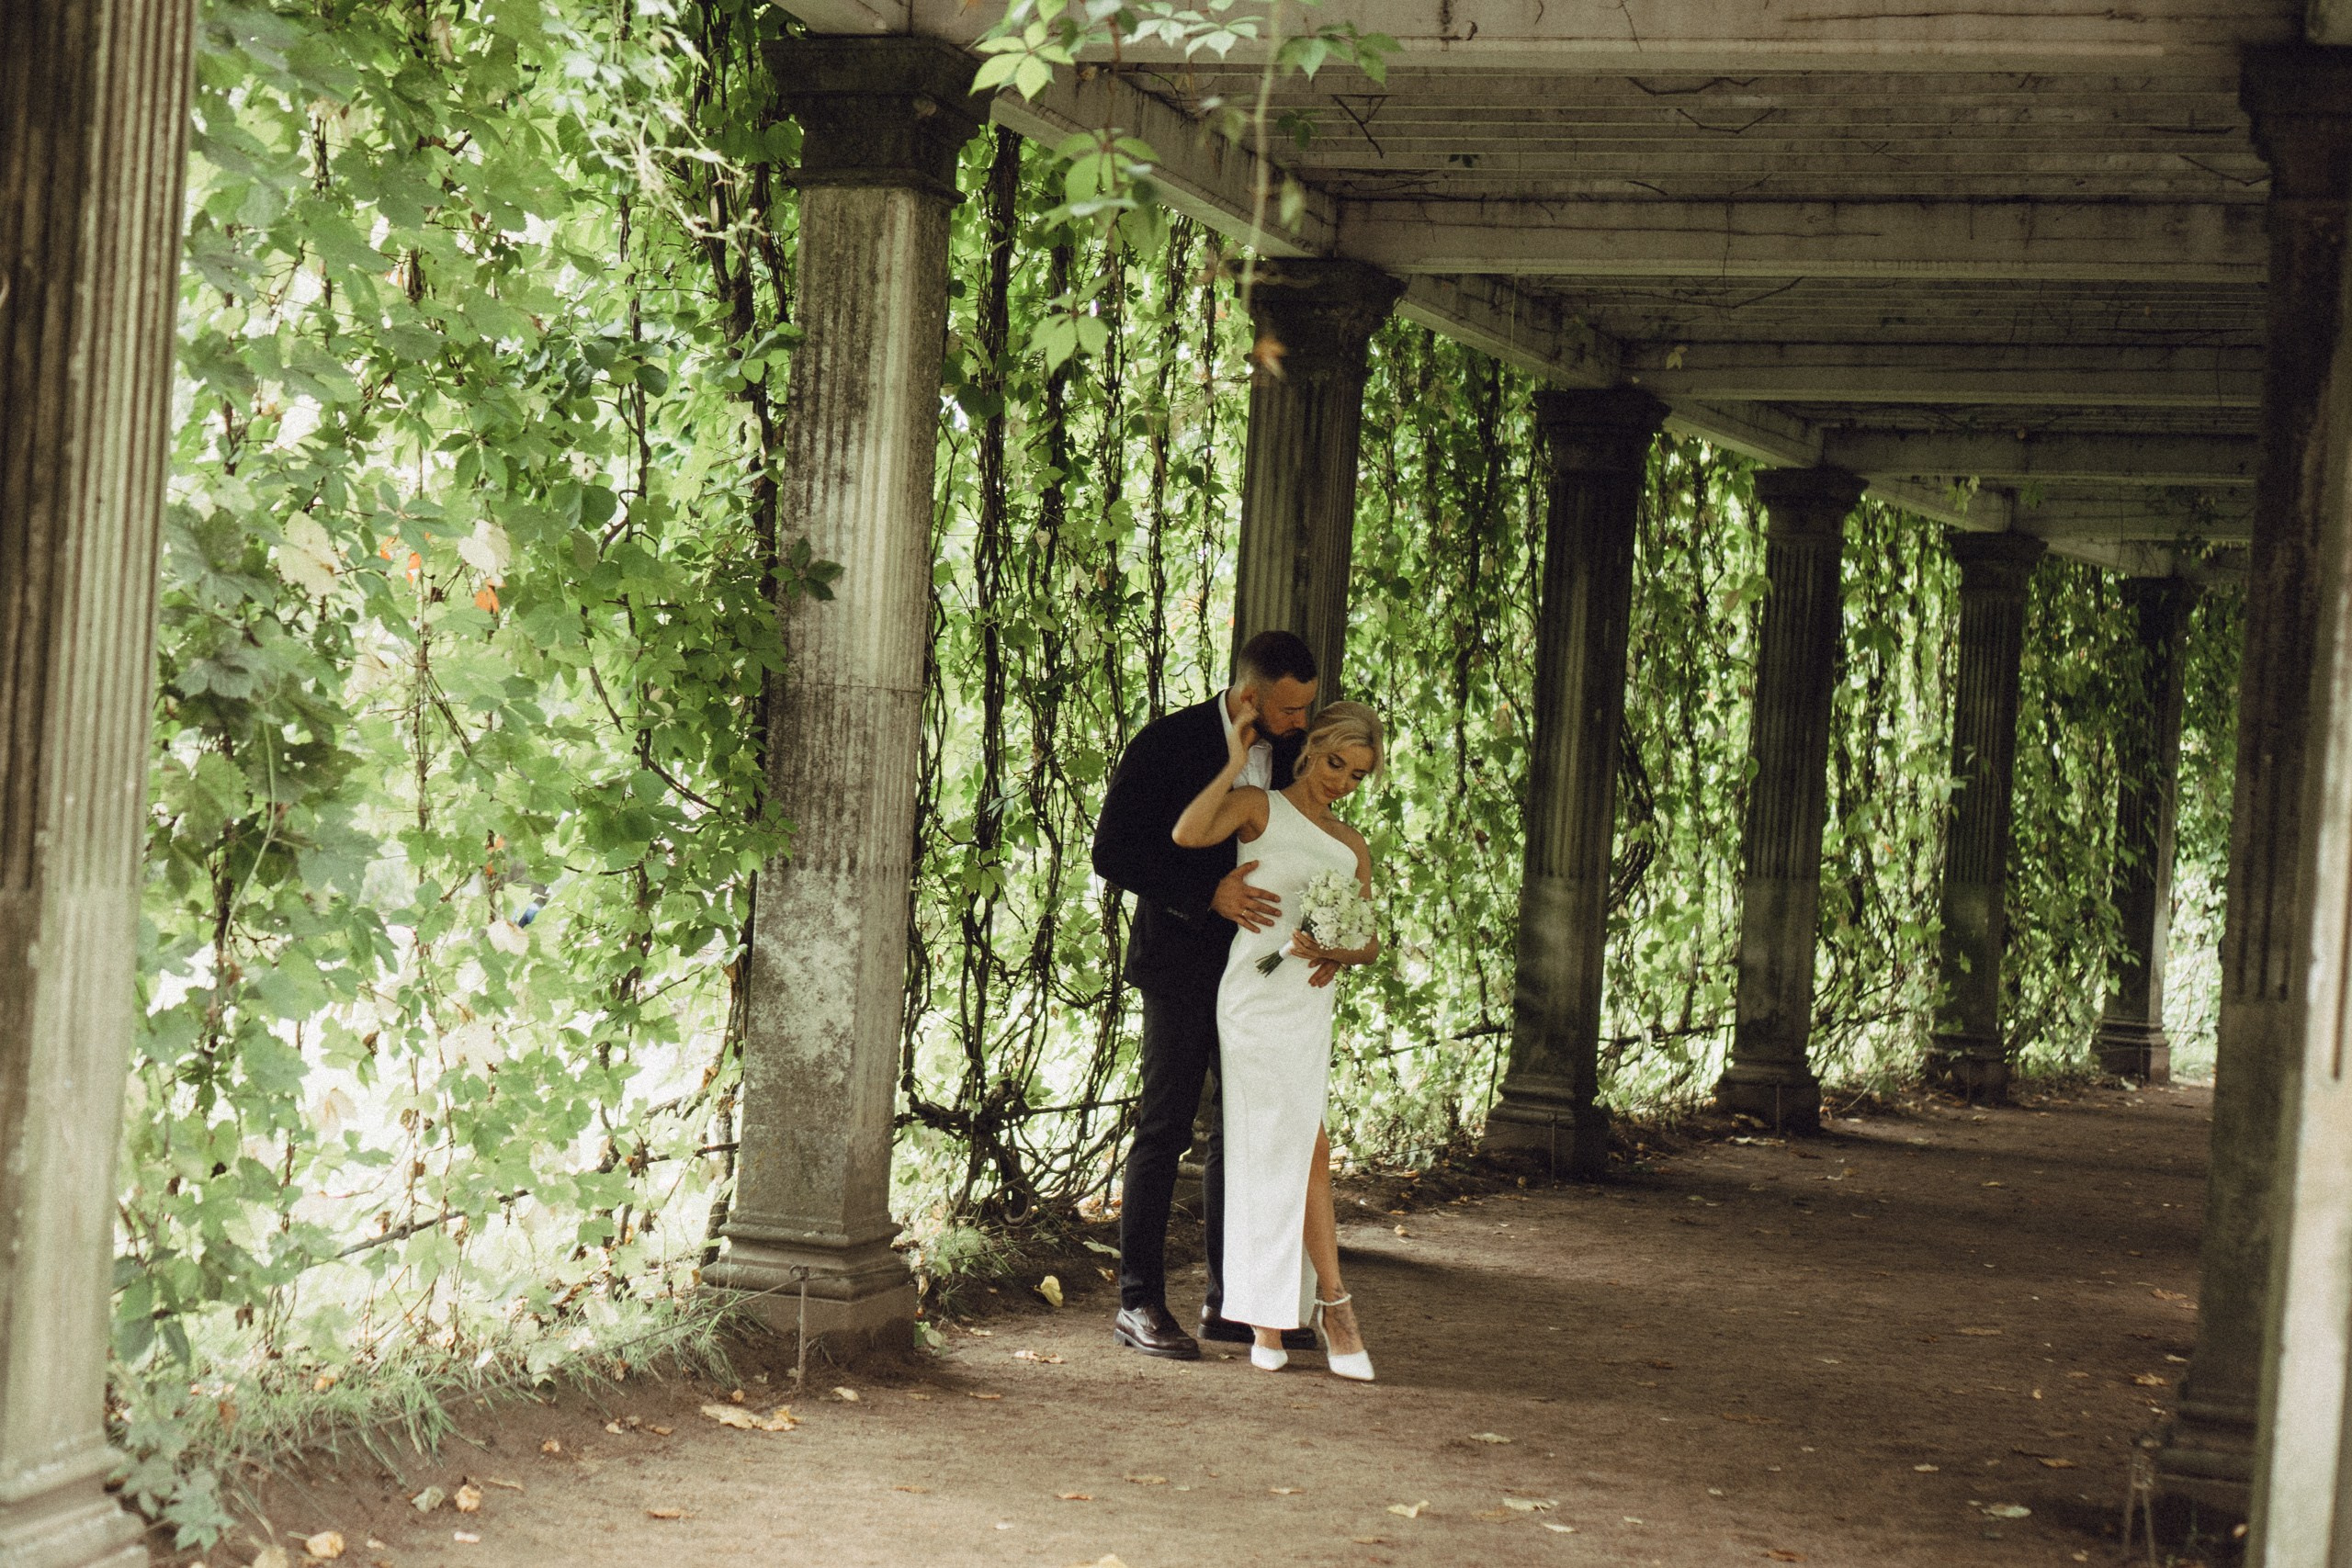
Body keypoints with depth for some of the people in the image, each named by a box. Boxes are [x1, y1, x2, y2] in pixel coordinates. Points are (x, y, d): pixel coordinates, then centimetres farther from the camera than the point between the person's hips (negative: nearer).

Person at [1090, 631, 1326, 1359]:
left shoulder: (1291, 751, 4)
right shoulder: (1166, 745, -11)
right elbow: (1113, 854, -12)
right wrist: (1208, 894, -21)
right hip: (1183, 962, -5)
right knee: (1165, 1128, -3)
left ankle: (1230, 1299, 15)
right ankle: (1138, 1301, 4)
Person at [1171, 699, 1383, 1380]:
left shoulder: (1351, 847, 17)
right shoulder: (1260, 808, -1)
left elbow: (1370, 945, 12)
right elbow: (1188, 834, -21)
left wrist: (1332, 951, -10)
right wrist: (1236, 763, -15)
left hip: (1312, 1008, 6)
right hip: (1257, 998, -6)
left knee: (1274, 1160, 7)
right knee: (1307, 1148, -12)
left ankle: (1268, 1322, 9)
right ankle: (1334, 1305, -6)